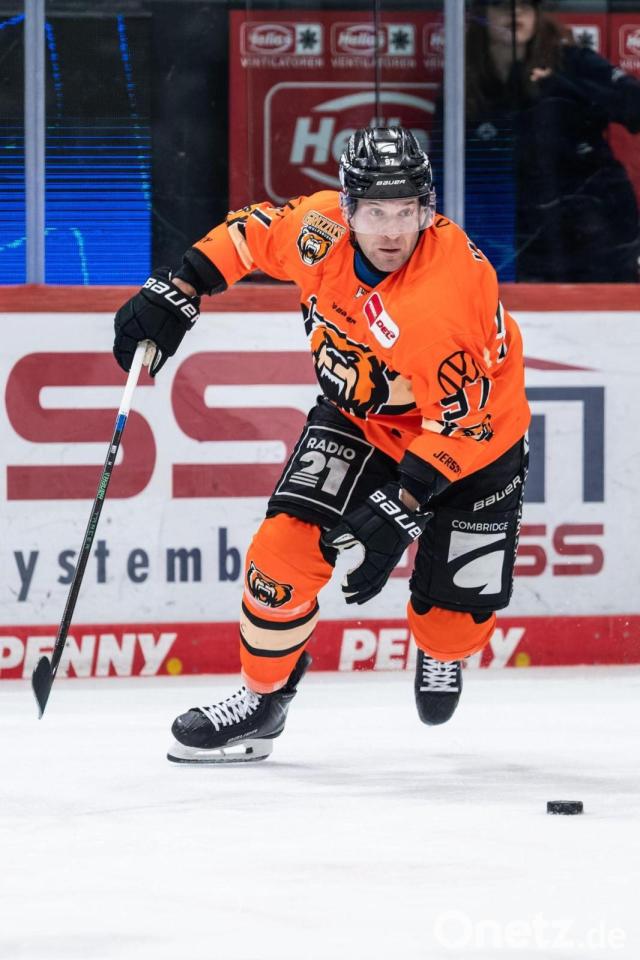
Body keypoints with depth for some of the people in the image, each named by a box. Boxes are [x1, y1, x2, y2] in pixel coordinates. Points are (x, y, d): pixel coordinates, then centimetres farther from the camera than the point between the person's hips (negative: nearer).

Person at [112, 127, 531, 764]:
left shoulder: (451, 295, -39)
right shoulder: (322, 229, -24)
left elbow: (460, 423, -33)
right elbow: (253, 233, -2)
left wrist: (400, 509, -36)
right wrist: (176, 293, -5)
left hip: (470, 432, -4)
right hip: (359, 418, 4)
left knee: (458, 604, -2)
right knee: (288, 544, -15)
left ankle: (439, 656, 36)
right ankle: (264, 698, 3)